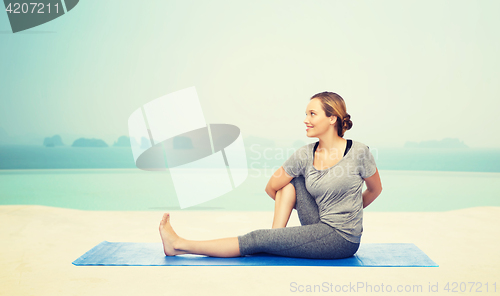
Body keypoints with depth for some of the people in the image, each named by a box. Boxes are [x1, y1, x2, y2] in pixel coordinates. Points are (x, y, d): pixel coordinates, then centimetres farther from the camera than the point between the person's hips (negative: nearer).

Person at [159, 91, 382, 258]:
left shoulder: (358, 152, -14)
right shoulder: (305, 155, -3)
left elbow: (375, 189, 3)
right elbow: (272, 187, 4)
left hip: (343, 239, -5)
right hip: (320, 228, 5)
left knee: (259, 239, -11)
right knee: (290, 179, -4)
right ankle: (277, 235, -6)